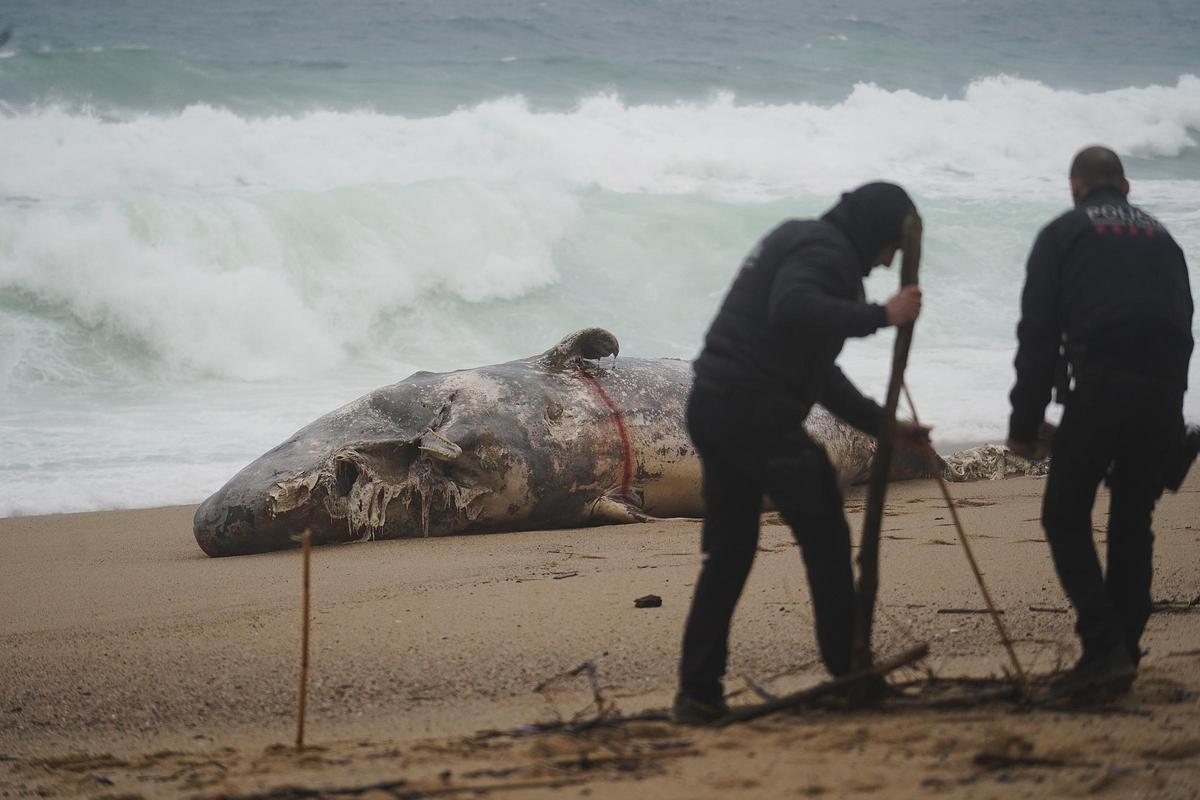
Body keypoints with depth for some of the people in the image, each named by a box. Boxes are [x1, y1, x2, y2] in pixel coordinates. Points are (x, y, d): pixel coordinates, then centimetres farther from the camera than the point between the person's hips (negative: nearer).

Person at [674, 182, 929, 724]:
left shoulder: (800, 244, 28)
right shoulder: (825, 252, -5)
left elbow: (817, 369, 31)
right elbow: (791, 312, -28)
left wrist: (881, 424, 27)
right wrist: (879, 316, -23)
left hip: (713, 408, 10)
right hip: (755, 413, -10)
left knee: (728, 553, 11)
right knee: (824, 537, 1)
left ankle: (698, 692, 8)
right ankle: (852, 673, 5)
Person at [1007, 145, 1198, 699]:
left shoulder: (1063, 234, 11)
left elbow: (1038, 335, 3)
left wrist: (1024, 424, 4)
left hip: (1100, 383, -4)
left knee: (1065, 519, 3)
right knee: (1133, 524, 15)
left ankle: (1104, 647, -12)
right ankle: (1122, 656, 12)